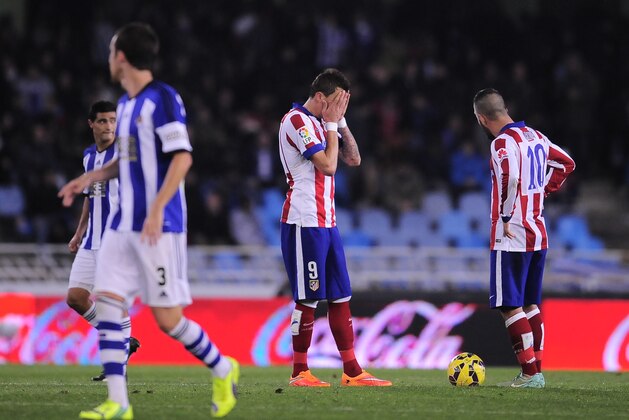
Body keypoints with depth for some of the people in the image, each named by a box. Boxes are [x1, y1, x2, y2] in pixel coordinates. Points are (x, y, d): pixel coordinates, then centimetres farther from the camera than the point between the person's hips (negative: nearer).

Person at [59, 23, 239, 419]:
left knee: (167, 318, -5)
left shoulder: (163, 98, -12)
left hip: (160, 227, -8)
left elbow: (182, 157, -19)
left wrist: (156, 210, -25)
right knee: (107, 303, -4)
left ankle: (223, 370, 19)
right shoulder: (125, 103, 15)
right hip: (123, 225, 8)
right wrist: (91, 178, 14)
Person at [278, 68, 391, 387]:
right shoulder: (297, 120, -11)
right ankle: (299, 373, 2)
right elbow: (328, 165, -17)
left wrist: (341, 122, 7)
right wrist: (332, 124, -8)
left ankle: (352, 372, 8)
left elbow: (353, 159, 17)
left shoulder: (320, 123, 18)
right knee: (307, 300, -5)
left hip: (326, 222, 9)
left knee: (341, 298, 7)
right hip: (304, 223, -9)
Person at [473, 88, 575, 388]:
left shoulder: (503, 142, -15)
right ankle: (536, 370, 14)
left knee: (510, 306, -5)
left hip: (511, 237, -9)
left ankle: (530, 373, -8)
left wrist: (505, 217, -19)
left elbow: (510, 178, -30)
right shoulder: (535, 136, 11)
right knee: (530, 305, 14)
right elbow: (566, 164, 23)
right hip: (538, 235, 9)